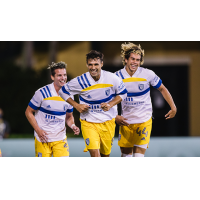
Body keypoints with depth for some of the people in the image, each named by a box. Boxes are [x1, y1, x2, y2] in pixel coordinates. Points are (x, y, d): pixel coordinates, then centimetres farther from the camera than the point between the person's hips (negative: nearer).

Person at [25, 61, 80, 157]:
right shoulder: (42, 93, -10)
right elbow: (28, 112, -3)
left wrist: (73, 126, -6)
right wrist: (38, 130, -12)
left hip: (60, 138, 3)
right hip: (42, 138, -3)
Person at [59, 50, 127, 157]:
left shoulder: (112, 78, -11)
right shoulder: (80, 81, -13)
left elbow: (122, 93, 6)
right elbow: (62, 91, 3)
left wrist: (110, 104, -11)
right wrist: (76, 105, -7)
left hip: (108, 122, 2)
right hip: (88, 123, -2)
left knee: (105, 155, 12)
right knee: (95, 154, -19)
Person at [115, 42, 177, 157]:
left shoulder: (148, 74, -8)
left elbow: (162, 89, 7)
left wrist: (173, 108, 4)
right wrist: (115, 117, -6)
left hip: (144, 121, -2)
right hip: (125, 122, 2)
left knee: (139, 155, -12)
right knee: (125, 154, 9)